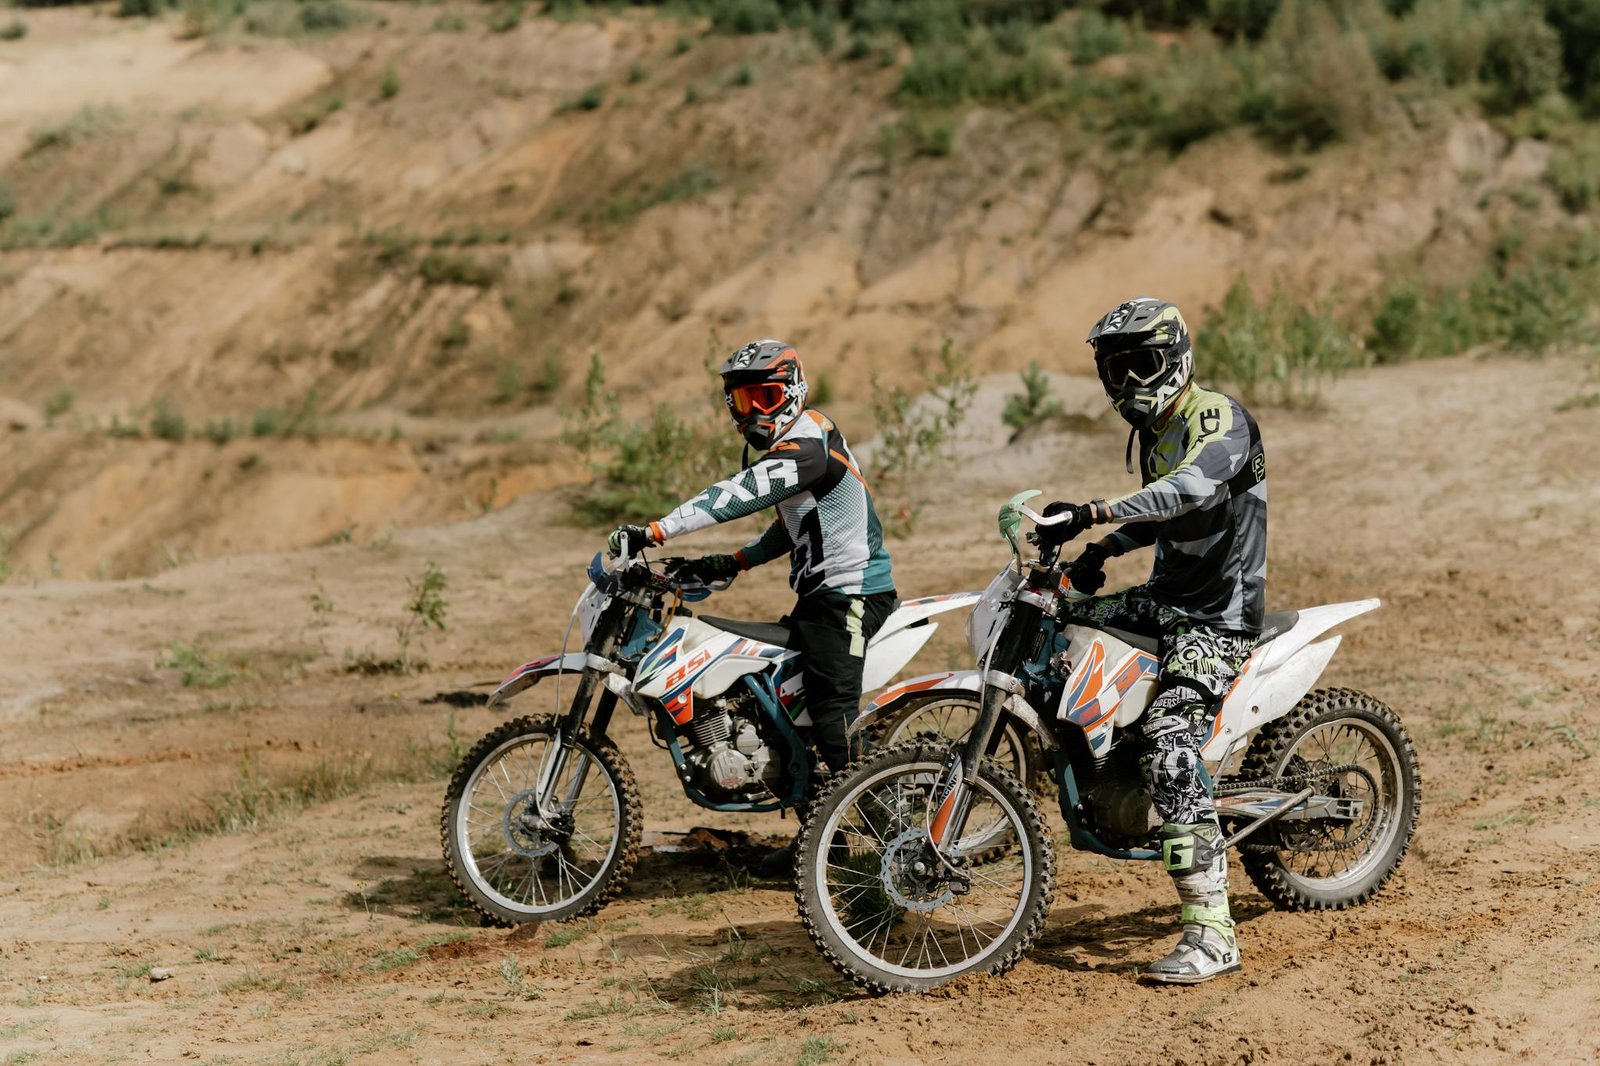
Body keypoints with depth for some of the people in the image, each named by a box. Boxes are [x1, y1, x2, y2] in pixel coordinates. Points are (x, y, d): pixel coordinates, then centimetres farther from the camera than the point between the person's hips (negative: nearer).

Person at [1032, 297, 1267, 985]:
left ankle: (1211, 933, -25)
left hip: (1218, 619, -9)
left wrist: (1095, 512, -42)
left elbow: (1195, 487, -36)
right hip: (1165, 599, 9)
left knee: (1170, 747, -24)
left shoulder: (1218, 417, -15)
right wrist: (1105, 547, 15)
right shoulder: (1153, 431, 15)